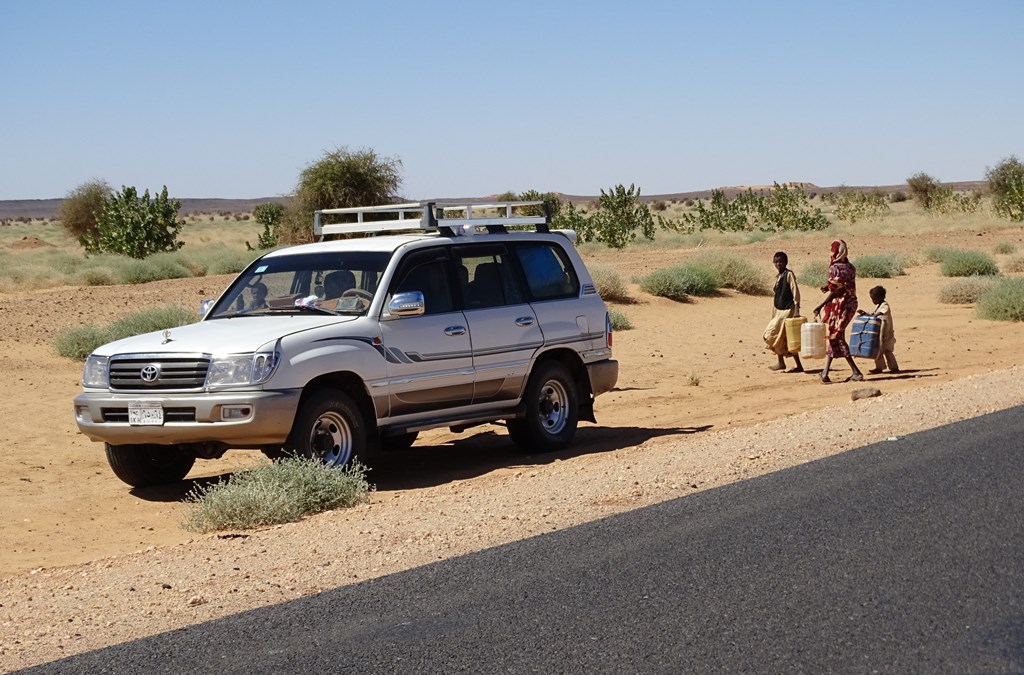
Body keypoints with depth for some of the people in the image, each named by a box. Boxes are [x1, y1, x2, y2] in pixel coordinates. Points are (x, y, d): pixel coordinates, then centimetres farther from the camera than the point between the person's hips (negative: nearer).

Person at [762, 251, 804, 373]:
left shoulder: (789, 274, -8)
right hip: (780, 311, 8)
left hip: (788, 310, -8)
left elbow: (795, 292, -15)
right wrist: (774, 315, 19)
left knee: (773, 335, -10)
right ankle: (798, 365, 12)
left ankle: (781, 363, 0)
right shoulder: (778, 277, 15)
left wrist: (796, 311, -23)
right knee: (788, 340, 8)